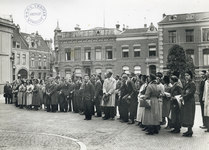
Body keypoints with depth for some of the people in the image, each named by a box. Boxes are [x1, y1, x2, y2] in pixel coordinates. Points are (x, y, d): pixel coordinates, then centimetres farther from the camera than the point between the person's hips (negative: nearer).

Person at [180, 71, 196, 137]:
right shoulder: (187, 83, 17)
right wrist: (182, 96, 1)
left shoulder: (192, 83, -11)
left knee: (188, 116, -6)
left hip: (190, 102, -9)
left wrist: (183, 97, -16)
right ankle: (189, 130, 16)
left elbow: (191, 93, -18)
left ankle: (190, 131, -1)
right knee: (186, 116, 10)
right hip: (186, 101, 9)